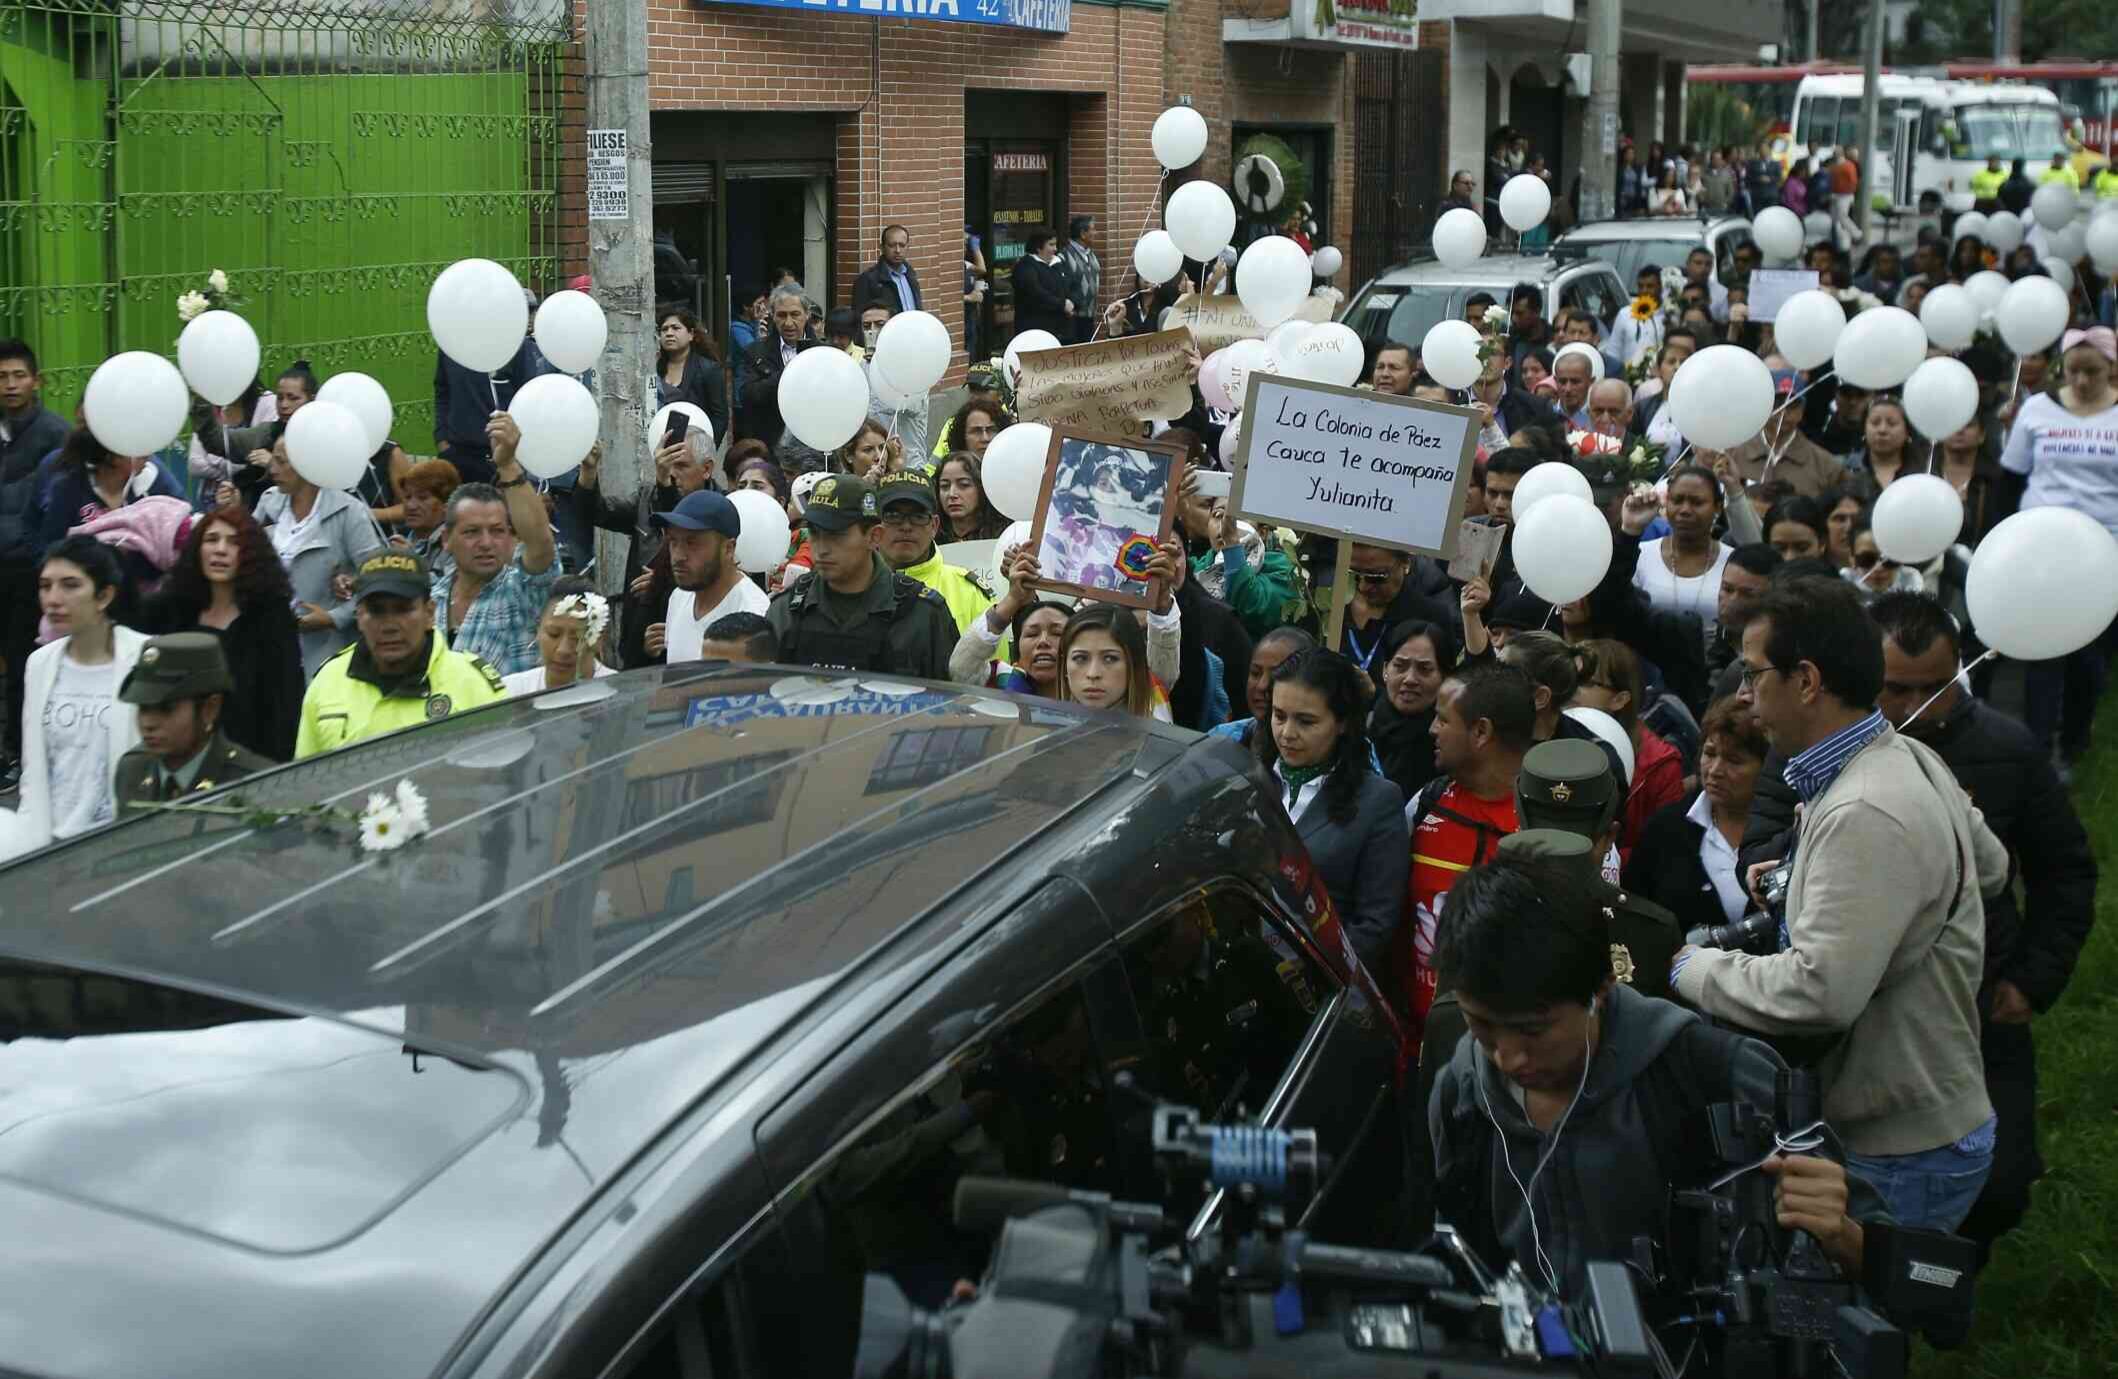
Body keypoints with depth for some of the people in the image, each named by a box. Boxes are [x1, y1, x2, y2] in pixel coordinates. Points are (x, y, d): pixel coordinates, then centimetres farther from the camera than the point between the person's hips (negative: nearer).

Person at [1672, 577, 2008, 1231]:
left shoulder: (1865, 817, -28)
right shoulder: (1910, 758, 3)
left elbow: (1818, 993, -33)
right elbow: (1990, 864, 21)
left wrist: (1691, 967, -16)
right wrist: (1807, 881, 16)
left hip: (1902, 1157, -9)